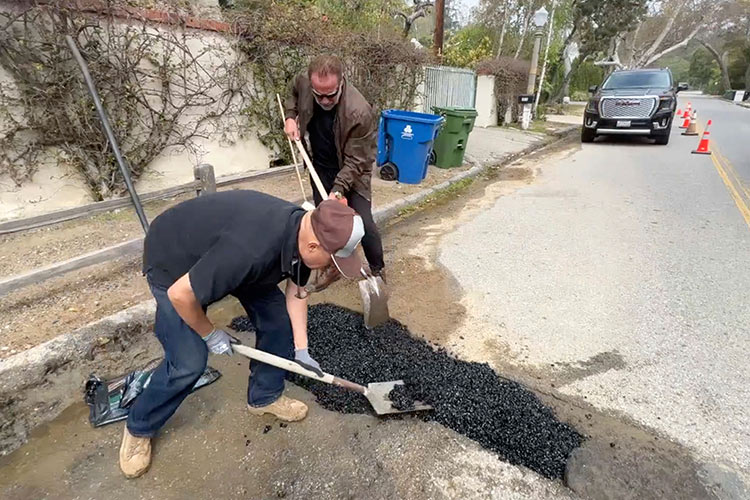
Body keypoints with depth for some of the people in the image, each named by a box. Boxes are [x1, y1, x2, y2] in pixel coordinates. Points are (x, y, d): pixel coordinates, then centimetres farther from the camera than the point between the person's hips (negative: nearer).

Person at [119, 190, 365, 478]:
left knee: (277, 319, 2)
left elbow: (296, 290, -1)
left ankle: (264, 397, 26)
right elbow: (180, 295, -32)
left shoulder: (302, 231, -17)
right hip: (172, 260, -7)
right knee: (188, 363, -10)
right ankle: (138, 429, 22)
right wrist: (210, 335, -14)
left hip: (226, 252, 7)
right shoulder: (252, 250, -43)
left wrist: (301, 349, -3)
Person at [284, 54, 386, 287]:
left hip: (351, 173, -5)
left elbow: (355, 162, -26)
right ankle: (333, 265, 32)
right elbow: (293, 94, 11)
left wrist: (337, 191, -35)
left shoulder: (359, 113, -32)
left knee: (363, 223, -6)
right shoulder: (303, 80, -16)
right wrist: (290, 116, -6)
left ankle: (378, 271, 16)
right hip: (321, 169, 5)